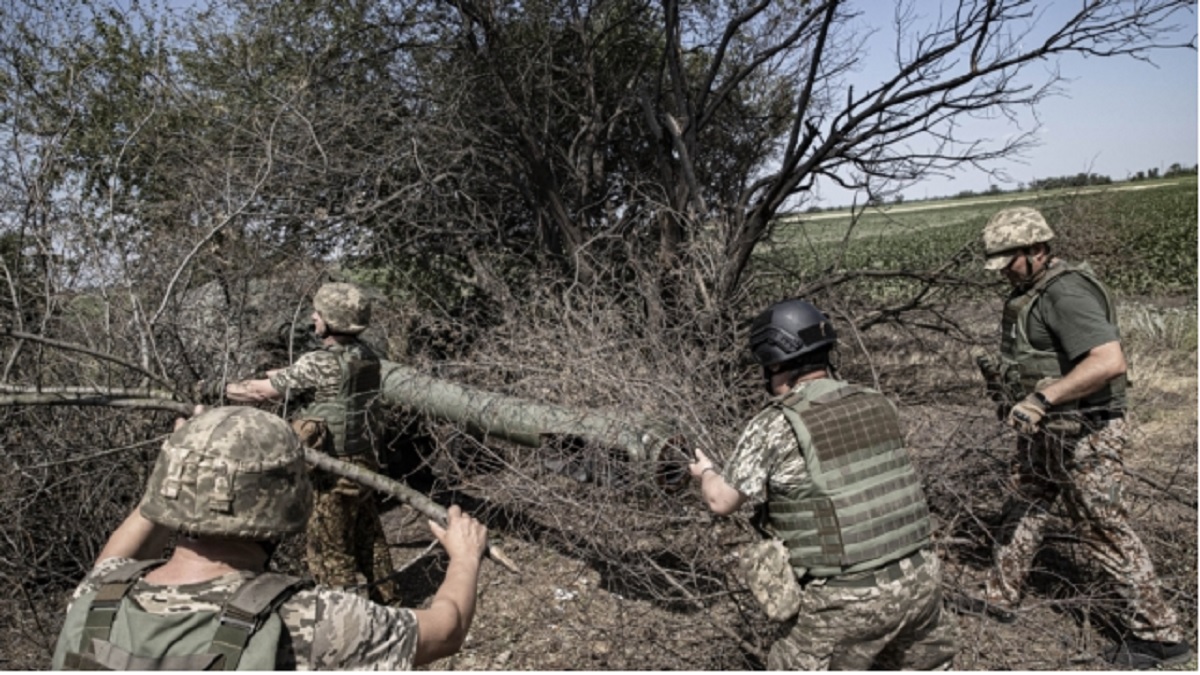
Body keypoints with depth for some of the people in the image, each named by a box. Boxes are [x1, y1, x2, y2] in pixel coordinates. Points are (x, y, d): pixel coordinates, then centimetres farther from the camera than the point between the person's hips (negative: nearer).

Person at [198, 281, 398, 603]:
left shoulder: (319, 365, -21)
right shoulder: (365, 355, 0)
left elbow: (261, 392, -13)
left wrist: (215, 389, -1)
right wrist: (275, 373, 17)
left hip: (335, 471, -7)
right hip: (363, 462, 8)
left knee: (327, 548, 8)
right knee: (367, 534, 22)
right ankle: (383, 594, 36)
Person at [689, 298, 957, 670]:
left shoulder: (775, 427, -11)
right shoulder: (876, 404, 6)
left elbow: (722, 501, -2)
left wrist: (706, 471, 20)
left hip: (850, 598, -6)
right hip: (920, 579, 6)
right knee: (925, 664, 28)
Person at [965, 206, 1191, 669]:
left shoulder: (1066, 293, -23)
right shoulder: (1028, 292, 8)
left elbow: (1109, 361, -35)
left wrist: (1042, 397, -35)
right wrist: (1005, 376, 9)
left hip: (1081, 437, -10)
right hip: (1043, 434, 10)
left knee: (1106, 532, 2)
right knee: (1022, 513, 19)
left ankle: (1159, 635, 18)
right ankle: (998, 600, 34)